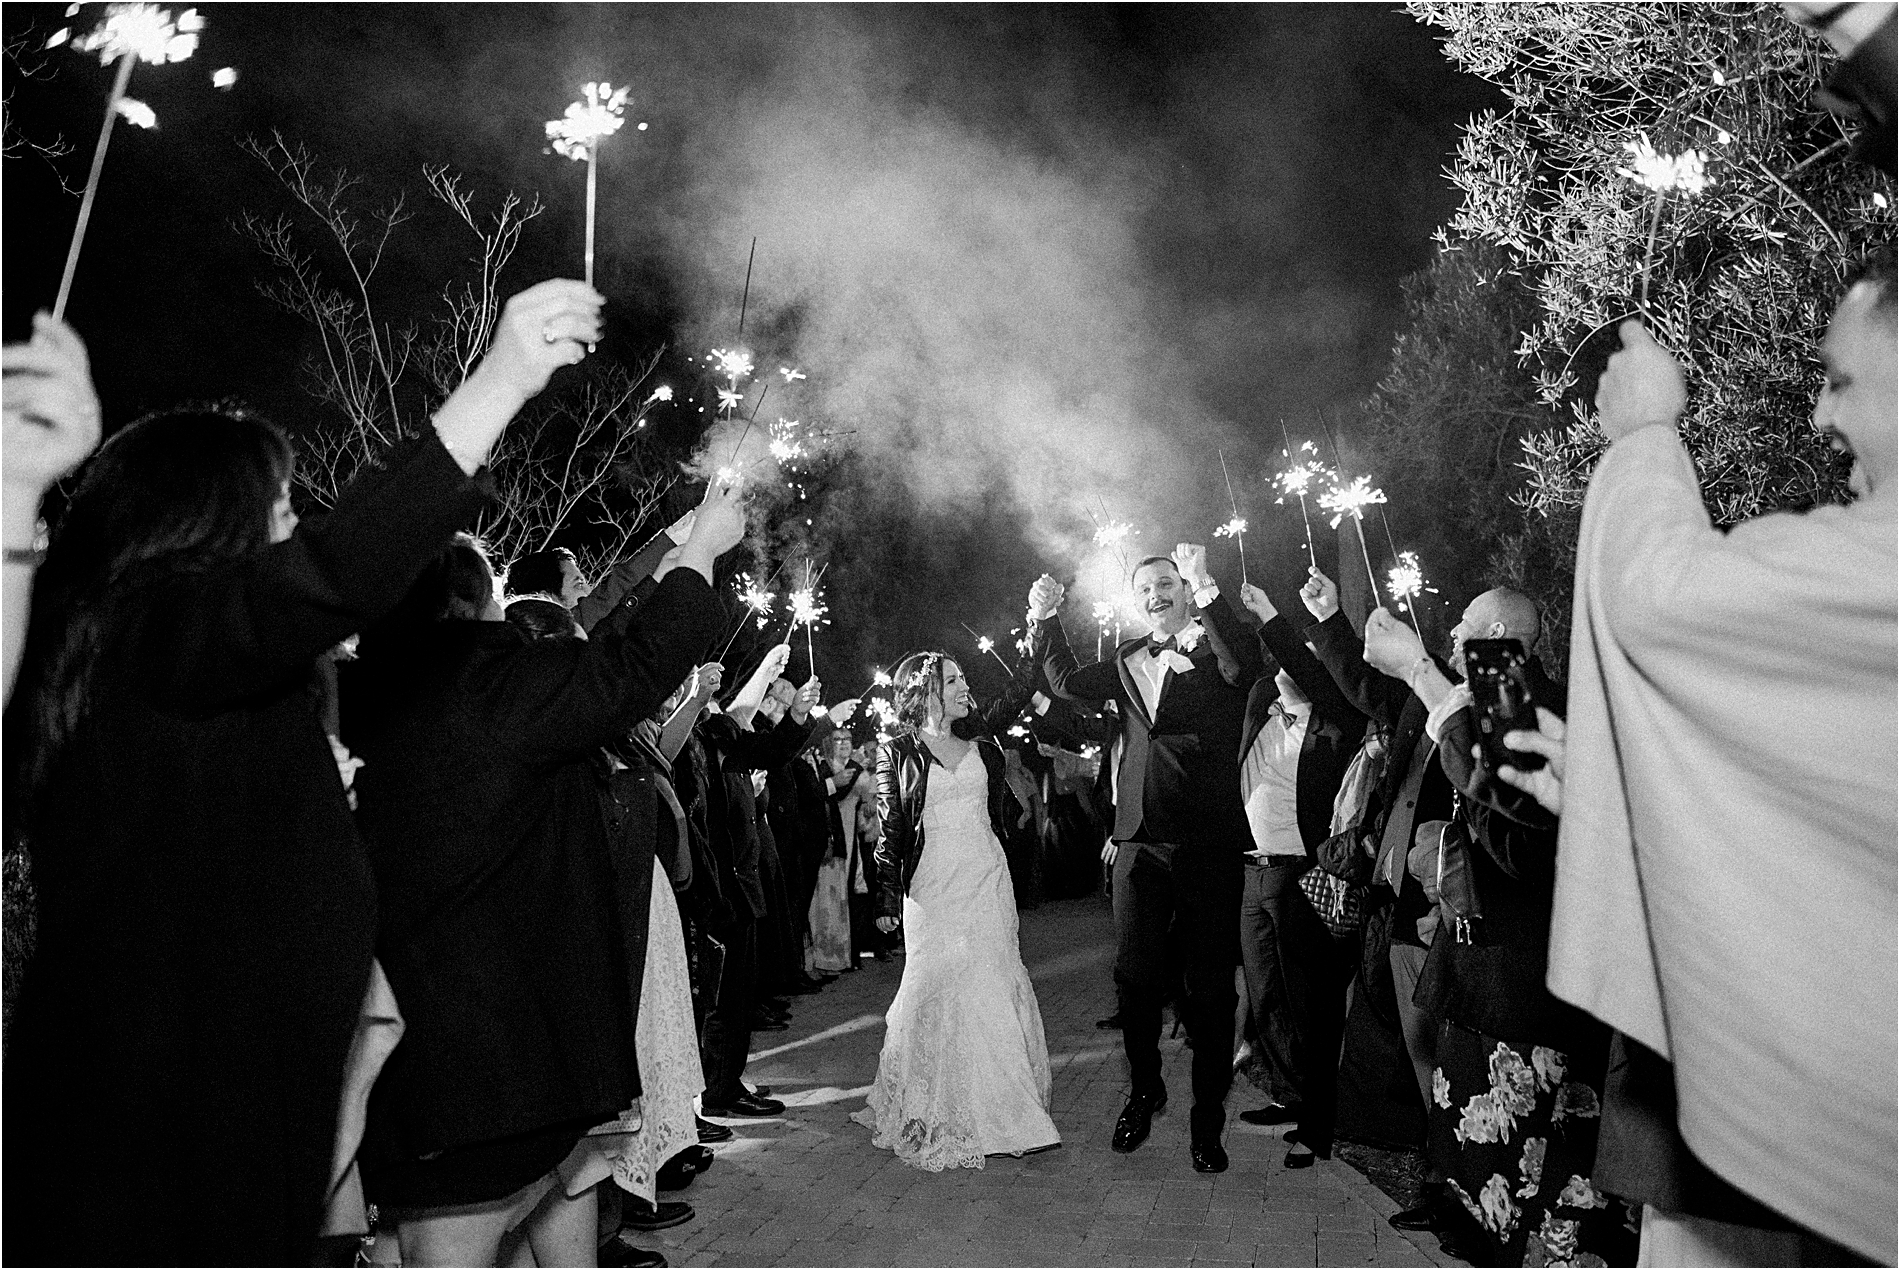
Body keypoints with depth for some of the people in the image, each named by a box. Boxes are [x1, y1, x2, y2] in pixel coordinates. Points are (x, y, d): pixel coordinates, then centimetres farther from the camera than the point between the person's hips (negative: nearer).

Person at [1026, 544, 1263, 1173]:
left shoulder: (1217, 648, 0)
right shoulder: (1128, 662, 13)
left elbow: (1246, 666, -22)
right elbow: (1069, 683, 7)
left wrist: (1205, 588, -27)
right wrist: (1046, 620, -2)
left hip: (1210, 844, -3)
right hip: (1141, 843, 4)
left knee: (1210, 985, 6)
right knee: (1134, 978, 10)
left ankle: (1207, 1116, 22)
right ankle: (1144, 1092, 32)